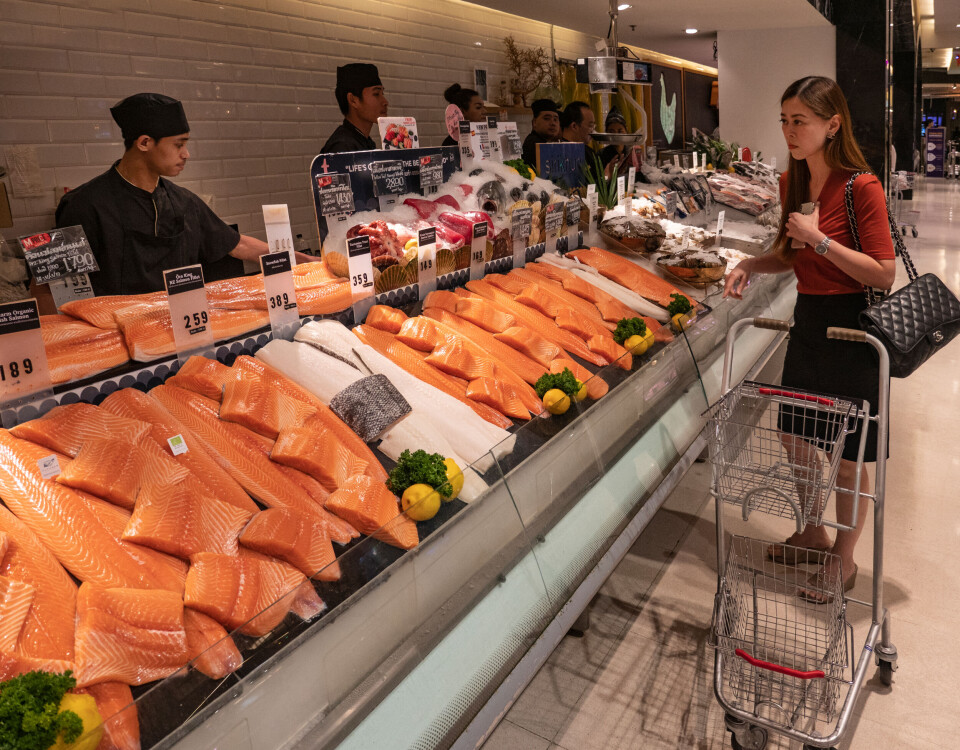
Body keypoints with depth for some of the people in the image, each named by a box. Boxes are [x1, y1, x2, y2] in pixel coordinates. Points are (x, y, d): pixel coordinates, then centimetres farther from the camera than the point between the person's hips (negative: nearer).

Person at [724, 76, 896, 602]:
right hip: (808, 320, 7)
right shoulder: (792, 182, 5)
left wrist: (819, 240, -23)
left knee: (848, 454, 7)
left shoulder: (862, 188, -18)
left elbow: (884, 274, -19)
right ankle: (813, 533, 40)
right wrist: (751, 266, -1)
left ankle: (843, 558, 27)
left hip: (851, 329, -7)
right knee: (793, 436, 16)